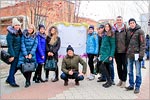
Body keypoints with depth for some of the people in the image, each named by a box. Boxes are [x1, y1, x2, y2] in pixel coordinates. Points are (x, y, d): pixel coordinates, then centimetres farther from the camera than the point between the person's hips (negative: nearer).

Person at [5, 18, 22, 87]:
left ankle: (8, 79, 30)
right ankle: (12, 82, 15)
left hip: (18, 53, 8)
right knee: (13, 67, 1)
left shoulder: (18, 33, 11)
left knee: (16, 67, 15)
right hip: (14, 53, -8)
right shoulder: (10, 34, -13)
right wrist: (12, 55, -19)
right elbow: (10, 46, -17)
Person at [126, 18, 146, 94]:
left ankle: (137, 87, 11)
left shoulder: (140, 31, -5)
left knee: (138, 72, 1)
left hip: (136, 54, -6)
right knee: (130, 71, 12)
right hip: (129, 54, 6)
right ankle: (131, 85, 24)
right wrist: (127, 52, 12)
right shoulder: (128, 31, 12)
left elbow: (143, 44, -9)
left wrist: (141, 54, -15)